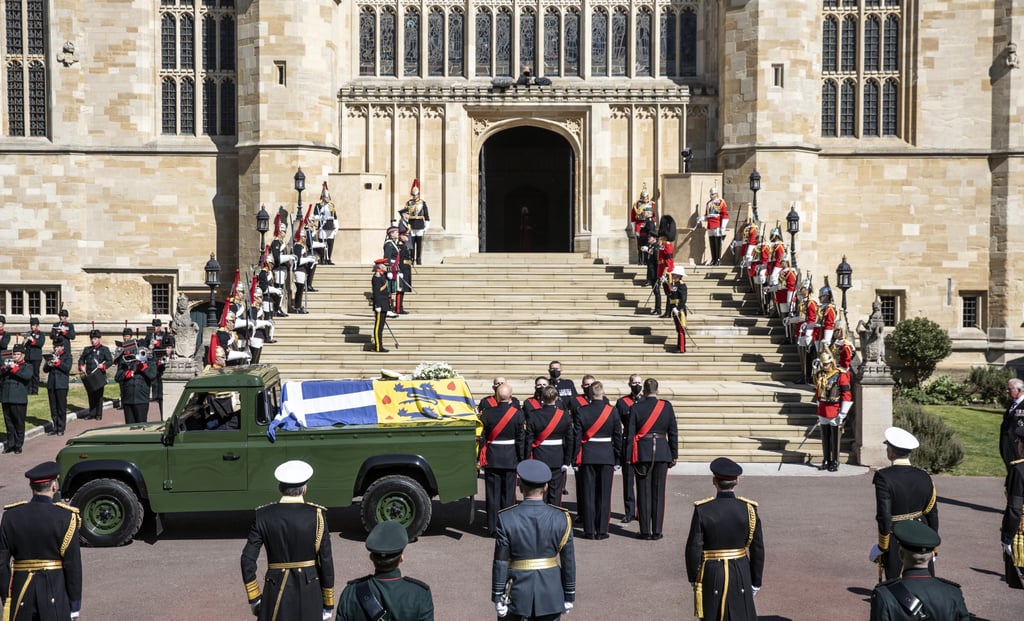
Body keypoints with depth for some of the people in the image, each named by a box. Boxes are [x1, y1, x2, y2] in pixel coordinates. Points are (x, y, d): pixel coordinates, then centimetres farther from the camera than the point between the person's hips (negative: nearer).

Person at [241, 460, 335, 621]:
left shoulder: (263, 515, -3)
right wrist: (328, 602, 4)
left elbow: (247, 559, -4)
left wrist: (254, 598, 6)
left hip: (276, 591, 1)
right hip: (309, 590, -1)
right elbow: (326, 561, -6)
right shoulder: (317, 515, -7)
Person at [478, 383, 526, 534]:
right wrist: (521, 460, 4)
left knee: (493, 494, 7)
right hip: (510, 459, 0)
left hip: (491, 459, 0)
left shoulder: (487, 413, -8)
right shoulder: (518, 414, -8)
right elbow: (521, 440, -4)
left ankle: (493, 527, 12)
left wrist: (479, 458, 4)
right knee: (508, 493, 8)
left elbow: (482, 437, -4)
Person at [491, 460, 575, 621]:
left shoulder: (506, 519, -14)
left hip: (517, 591, -1)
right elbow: (569, 562, -4)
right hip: (551, 593, 1)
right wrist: (569, 596, 7)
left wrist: (498, 598, -1)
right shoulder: (561, 518, -10)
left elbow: (500, 563, -11)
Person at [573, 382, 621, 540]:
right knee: (604, 494, 6)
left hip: (587, 456, 0)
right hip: (607, 456, 0)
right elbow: (618, 436, 1)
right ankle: (602, 530, 9)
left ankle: (589, 530, 9)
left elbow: (576, 436, -4)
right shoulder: (612, 411, -3)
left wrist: (575, 459, 3)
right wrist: (617, 460, 9)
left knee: (588, 494, 5)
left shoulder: (581, 411, -5)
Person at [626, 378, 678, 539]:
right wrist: (674, 455, 11)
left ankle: (646, 531, 7)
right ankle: (657, 531, 9)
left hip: (642, 453, -1)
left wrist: (628, 457, 2)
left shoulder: (636, 408, -4)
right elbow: (673, 432, 4)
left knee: (644, 492, 5)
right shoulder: (667, 406, 0)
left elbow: (630, 434, -4)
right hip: (662, 452, 1)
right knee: (659, 492, 7)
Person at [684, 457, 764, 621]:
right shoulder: (749, 509, -8)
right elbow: (757, 549, -2)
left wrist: (693, 578, 4)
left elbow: (694, 548, -11)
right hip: (740, 573, 1)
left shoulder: (702, 510, -14)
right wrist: (756, 581, 10)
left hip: (711, 573, -1)